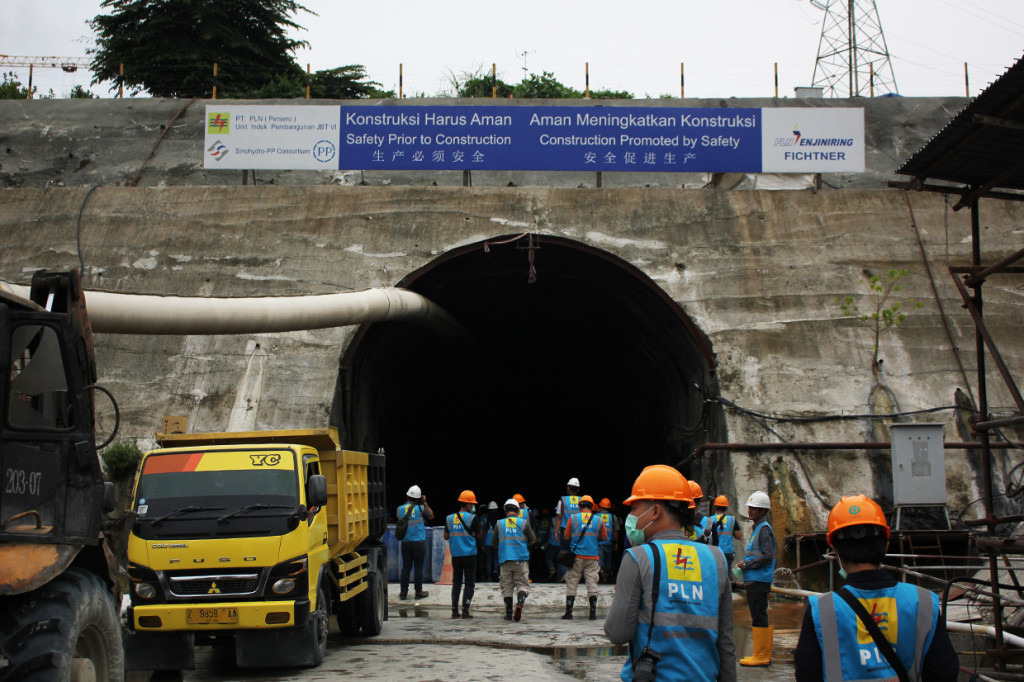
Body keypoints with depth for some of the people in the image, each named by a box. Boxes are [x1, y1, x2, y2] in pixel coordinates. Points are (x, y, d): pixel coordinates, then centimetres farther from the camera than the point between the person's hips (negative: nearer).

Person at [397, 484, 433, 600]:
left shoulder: (400, 509, -1)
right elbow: (431, 516, 10)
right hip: (419, 542, -3)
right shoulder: (420, 508, -7)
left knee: (406, 568, 8)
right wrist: (425, 503, 15)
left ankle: (403, 592, 9)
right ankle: (418, 592, 8)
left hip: (405, 542, 3)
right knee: (419, 568, 4)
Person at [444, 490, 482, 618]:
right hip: (469, 555, -4)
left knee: (456, 582, 13)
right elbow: (478, 535, 1)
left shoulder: (449, 518, 4)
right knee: (470, 583, 3)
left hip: (455, 555, 4)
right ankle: (465, 610, -5)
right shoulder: (473, 518, -9)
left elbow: (446, 536, 9)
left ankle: (454, 610, 10)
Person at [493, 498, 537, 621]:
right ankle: (520, 604, -21)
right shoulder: (523, 523, 0)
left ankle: (509, 613, 6)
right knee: (522, 584, 5)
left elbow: (495, 542, 11)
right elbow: (532, 540, 7)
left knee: (507, 587, 8)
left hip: (505, 559, 1)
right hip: (521, 560, -1)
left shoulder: (499, 524, 3)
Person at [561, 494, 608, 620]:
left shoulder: (573, 518, -2)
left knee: (571, 583, 6)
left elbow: (566, 537, 2)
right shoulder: (598, 520, 2)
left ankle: (568, 612, 3)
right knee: (592, 584, 5)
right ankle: (593, 612, 0)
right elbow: (604, 537, 10)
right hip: (592, 557, 1)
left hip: (576, 557, -1)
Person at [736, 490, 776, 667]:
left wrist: (746, 564, -12)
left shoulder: (764, 529, -12)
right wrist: (745, 565, 15)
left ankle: (761, 656, -4)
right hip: (754, 580, 10)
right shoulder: (757, 528, 18)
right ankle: (764, 655, 18)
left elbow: (768, 556, -19)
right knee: (758, 617, 12)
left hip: (759, 580, -10)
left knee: (759, 617, -7)